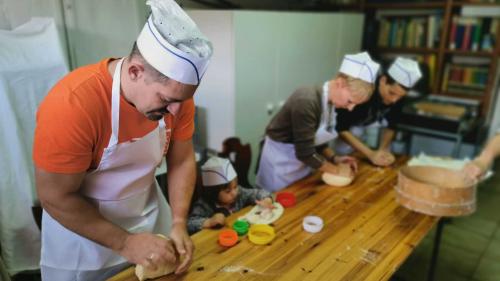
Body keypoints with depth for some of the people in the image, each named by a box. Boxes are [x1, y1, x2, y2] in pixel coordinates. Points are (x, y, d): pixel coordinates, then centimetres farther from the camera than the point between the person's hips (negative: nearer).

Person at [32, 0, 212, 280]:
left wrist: (179, 224, -16)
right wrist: (124, 243, -22)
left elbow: (182, 161, -7)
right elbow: (56, 198, -23)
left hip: (149, 211, 5)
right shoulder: (71, 105, -32)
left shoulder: (175, 90, -18)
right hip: (78, 220, -4)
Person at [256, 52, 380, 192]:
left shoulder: (331, 101, -5)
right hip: (282, 160, -7)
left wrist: (334, 159, -5)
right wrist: (337, 170, -15)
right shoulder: (306, 102, -30)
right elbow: (305, 152, -27)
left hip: (301, 158, 7)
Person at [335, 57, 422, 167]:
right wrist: (370, 153, -41)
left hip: (374, 121, 4)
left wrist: (383, 149, -26)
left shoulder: (398, 95, -24)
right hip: (350, 125, -4)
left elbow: (391, 126, -9)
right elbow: (341, 129, -35)